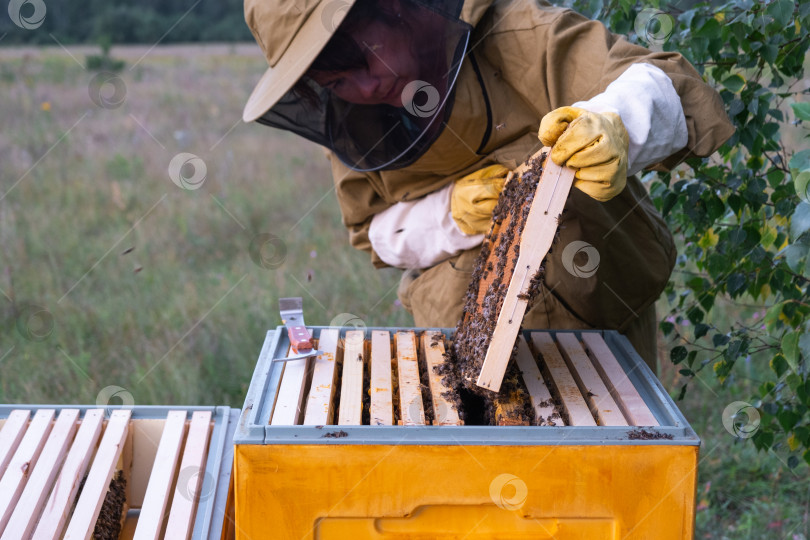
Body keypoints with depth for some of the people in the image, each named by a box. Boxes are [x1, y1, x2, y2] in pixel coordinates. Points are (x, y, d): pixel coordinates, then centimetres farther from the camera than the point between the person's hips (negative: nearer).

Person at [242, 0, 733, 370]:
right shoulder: (347, 121, -6)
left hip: (598, 328, -2)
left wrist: (616, 126, -52)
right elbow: (377, 233, 1)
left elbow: (662, 85, -28)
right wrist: (452, 213, -20)